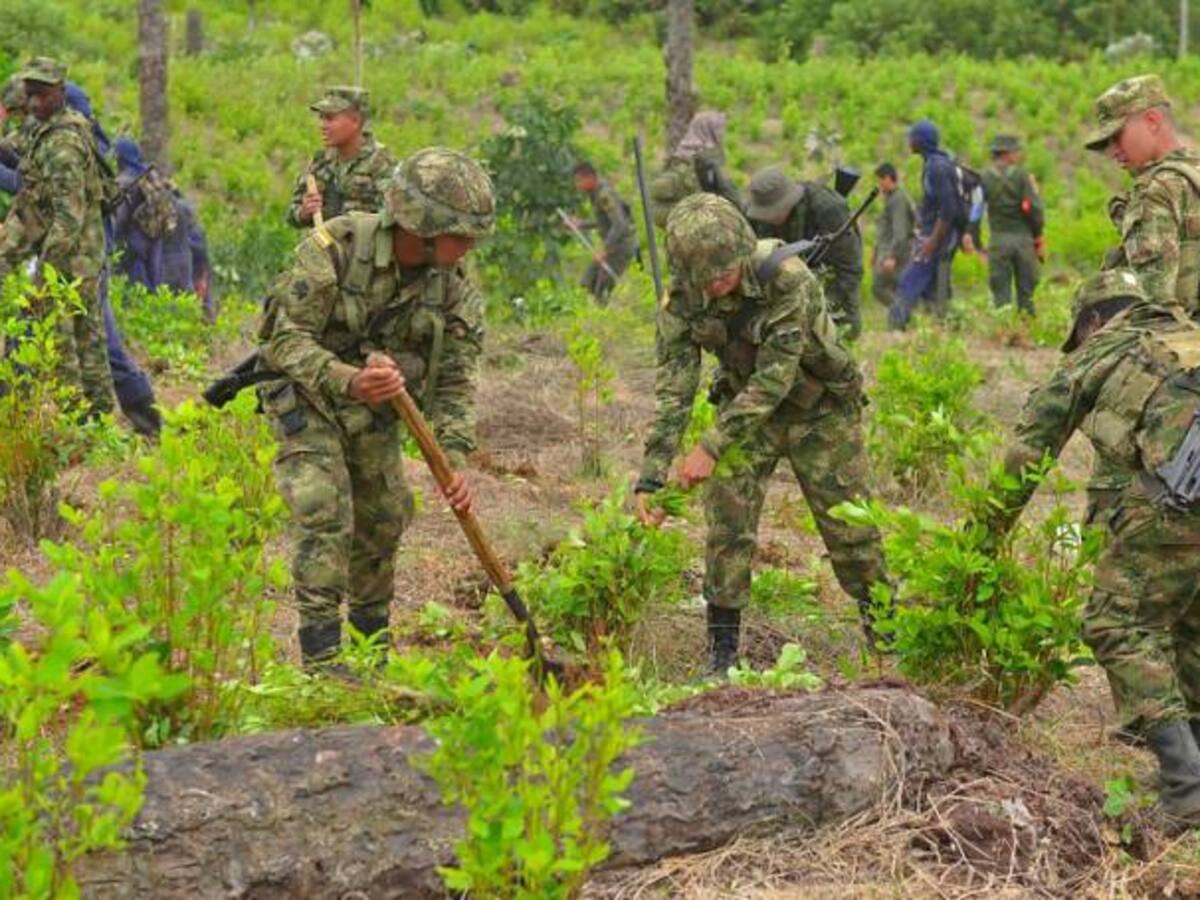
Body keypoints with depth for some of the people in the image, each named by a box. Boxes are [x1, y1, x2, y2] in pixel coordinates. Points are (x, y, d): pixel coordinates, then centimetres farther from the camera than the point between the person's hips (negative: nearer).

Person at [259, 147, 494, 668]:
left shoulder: (454, 286, -14)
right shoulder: (335, 249, -30)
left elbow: (454, 379, -10)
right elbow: (286, 338, -28)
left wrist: (454, 459, -23)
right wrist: (349, 381, -45)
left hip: (376, 406, 6)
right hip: (307, 395, -5)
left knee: (385, 518, 13)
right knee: (325, 518, -18)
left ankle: (372, 634, 35)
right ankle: (321, 655, -15)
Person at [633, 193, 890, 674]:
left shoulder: (787, 278, -34)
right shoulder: (683, 300, -20)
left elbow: (775, 377, -33)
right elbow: (673, 387, -18)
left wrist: (712, 446, -35)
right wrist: (651, 476, -25)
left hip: (819, 411, -3)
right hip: (746, 407, 3)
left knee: (849, 524, 4)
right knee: (727, 526, -6)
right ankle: (722, 649, 3)